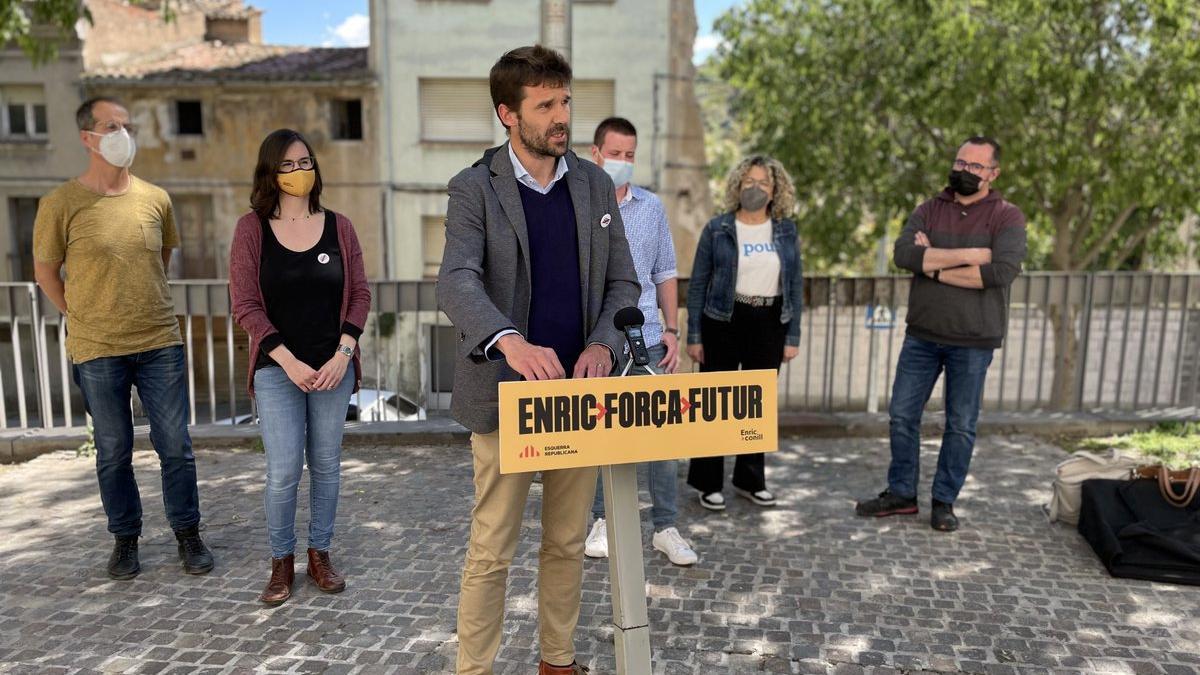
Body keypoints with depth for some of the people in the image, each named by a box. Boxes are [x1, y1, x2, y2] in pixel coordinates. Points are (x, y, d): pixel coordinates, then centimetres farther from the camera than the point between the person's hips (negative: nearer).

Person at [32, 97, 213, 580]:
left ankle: (188, 535, 20)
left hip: (161, 344, 2)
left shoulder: (156, 199, 4)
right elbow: (46, 273, 5)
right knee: (114, 451, 10)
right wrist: (87, 320, 3)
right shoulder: (60, 204, -5)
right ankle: (125, 540, 26)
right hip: (97, 352, -2)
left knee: (175, 445, 5)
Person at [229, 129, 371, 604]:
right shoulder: (252, 229, -1)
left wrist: (342, 354, -9)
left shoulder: (338, 227, 4)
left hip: (333, 366, 2)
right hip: (278, 368, -2)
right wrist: (288, 362, -12)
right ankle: (281, 562, 16)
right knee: (283, 471, -4)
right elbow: (245, 304, -5)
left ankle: (320, 555, 24)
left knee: (326, 466, 9)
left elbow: (360, 295, 3)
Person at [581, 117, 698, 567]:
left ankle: (666, 528, 13)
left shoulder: (652, 207, 9)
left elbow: (665, 274, 12)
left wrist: (671, 330, 4)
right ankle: (603, 521, 23)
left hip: (646, 339, 2)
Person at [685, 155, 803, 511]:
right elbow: (698, 284, -2)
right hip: (723, 322, -3)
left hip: (769, 324, 3)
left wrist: (793, 336, 3)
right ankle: (709, 483, 15)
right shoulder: (717, 229, -2)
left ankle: (750, 479, 26)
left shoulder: (786, 231, 6)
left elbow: (794, 285, 8)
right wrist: (693, 336, -6)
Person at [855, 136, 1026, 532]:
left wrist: (934, 267, -14)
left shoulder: (1007, 217, -3)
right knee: (902, 416, 7)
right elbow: (903, 253, -12)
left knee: (961, 426, 7)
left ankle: (944, 502, 21)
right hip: (922, 335, 3)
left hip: (972, 341, -3)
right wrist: (967, 254, -18)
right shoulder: (930, 211, 6)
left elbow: (1003, 271, -20)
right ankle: (901, 494, 22)